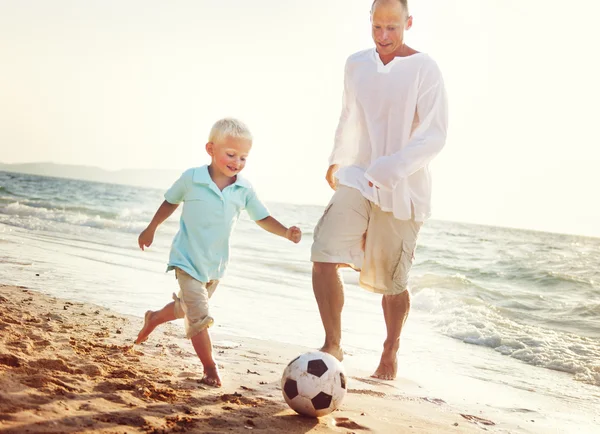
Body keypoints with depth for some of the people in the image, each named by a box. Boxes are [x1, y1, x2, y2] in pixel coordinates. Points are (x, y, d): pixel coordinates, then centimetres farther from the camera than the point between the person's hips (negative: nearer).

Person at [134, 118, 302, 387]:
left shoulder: (244, 189, -5)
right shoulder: (191, 179, -13)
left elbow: (262, 218, 0)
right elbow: (170, 202, 3)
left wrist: (285, 232, -18)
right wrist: (151, 229, 12)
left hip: (216, 265, 5)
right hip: (188, 261, -5)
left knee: (186, 307, 24)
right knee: (199, 317, -11)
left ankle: (153, 318, 53)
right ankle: (210, 368, 4)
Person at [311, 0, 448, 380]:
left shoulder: (424, 69, -10)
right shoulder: (357, 64, 8)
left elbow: (435, 135, -16)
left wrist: (392, 168, -28)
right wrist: (337, 161, 29)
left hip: (404, 190, -4)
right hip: (359, 179, 4)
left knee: (392, 281, 7)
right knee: (324, 257, -15)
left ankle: (391, 350, 33)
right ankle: (333, 344, 0)